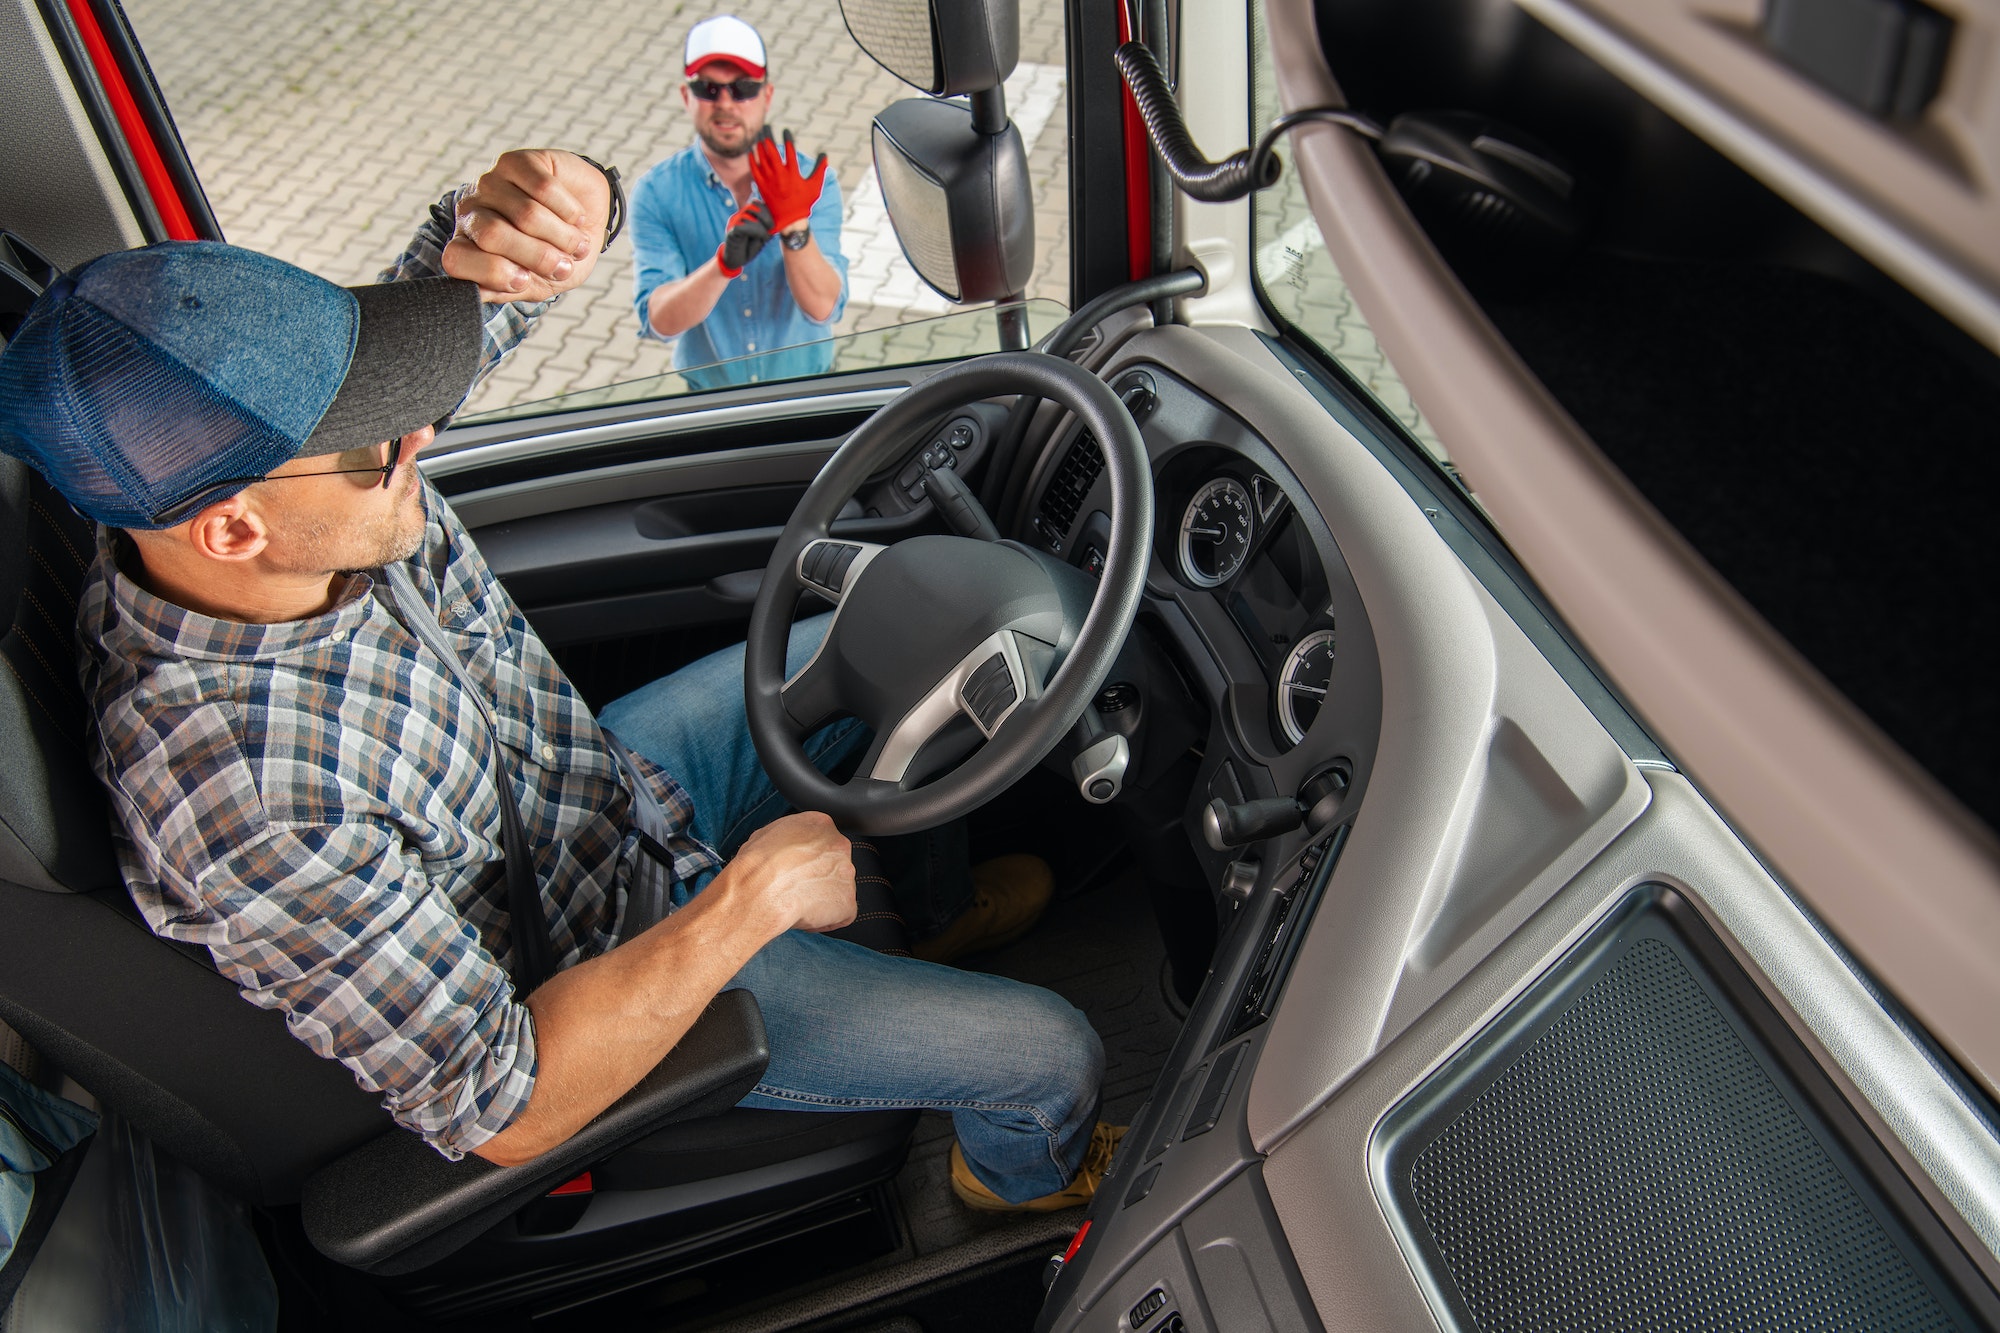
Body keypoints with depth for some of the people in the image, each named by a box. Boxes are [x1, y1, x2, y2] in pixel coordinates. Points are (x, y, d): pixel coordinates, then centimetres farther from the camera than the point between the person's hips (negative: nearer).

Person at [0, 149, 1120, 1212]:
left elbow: (458, 251, -12)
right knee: (1056, 1055, -3)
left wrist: (557, 199, -37)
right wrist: (753, 895, -28)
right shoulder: (245, 803, -40)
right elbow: (504, 1114, -32)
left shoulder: (257, 449, -21)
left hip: (602, 780, 7)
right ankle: (1018, 1173, 36)